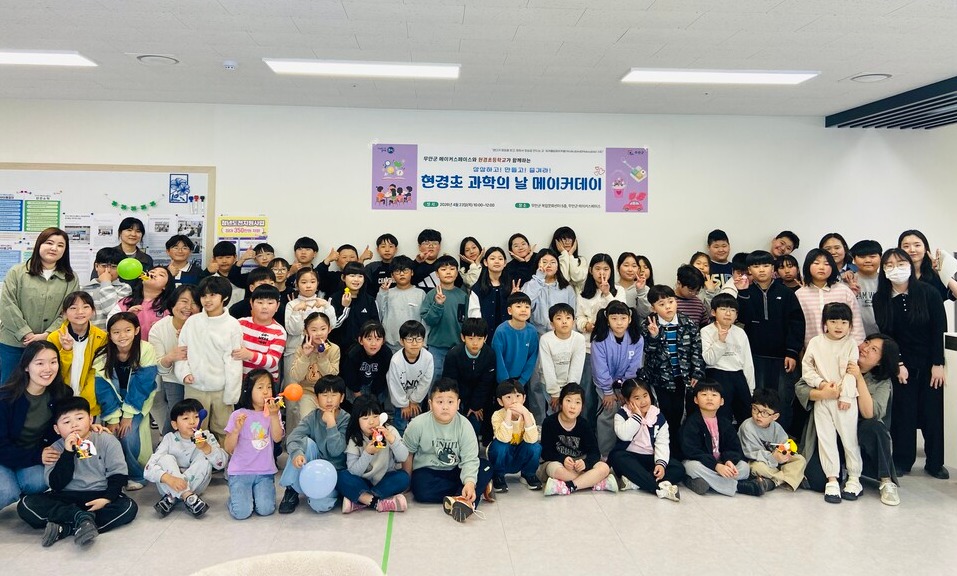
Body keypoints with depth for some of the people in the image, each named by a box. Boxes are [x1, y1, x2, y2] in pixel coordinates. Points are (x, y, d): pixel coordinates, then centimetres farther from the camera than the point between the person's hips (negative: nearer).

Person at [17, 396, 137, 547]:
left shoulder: (107, 441, -1)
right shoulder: (56, 449, 3)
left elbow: (118, 474, -5)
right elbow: (56, 485, -8)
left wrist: (107, 498, -21)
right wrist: (68, 453, -17)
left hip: (99, 496, -1)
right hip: (66, 498, 2)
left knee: (128, 507, -29)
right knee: (26, 505, -20)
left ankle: (64, 529, -30)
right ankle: (82, 517, -29)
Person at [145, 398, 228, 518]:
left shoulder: (207, 437, -8)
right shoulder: (169, 439, -10)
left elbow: (221, 463, -22)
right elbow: (149, 468, -21)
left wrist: (206, 447, -39)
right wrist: (169, 479, -40)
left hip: (195, 485, 1)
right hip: (169, 486, 0)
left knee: (204, 459, -22)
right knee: (166, 459, -23)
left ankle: (172, 498, -25)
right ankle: (189, 498, -36)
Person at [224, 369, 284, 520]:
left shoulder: (273, 414, 4)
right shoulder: (238, 415, -2)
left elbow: (277, 438, -11)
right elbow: (228, 448, -1)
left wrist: (273, 415, -22)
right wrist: (237, 429, -18)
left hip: (265, 472, 2)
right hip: (240, 471, -1)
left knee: (266, 510, -16)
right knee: (242, 512, -16)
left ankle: (256, 493, 17)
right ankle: (236, 496, 18)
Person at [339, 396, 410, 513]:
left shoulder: (390, 431, -8)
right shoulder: (354, 439, -8)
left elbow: (403, 457, -17)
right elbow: (353, 471, -15)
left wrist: (391, 439, -32)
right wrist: (367, 453, -30)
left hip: (386, 480, 1)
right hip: (364, 482, 0)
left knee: (403, 478, -30)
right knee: (342, 477, -26)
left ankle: (359, 500, -27)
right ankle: (377, 503, -31)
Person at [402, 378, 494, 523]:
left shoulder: (464, 425, -14)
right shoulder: (418, 424, -14)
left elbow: (469, 459, -20)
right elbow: (407, 453, -1)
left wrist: (470, 482, -36)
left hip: (454, 471, 1)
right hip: (427, 470, -1)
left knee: (486, 468, -22)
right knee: (421, 490, -34)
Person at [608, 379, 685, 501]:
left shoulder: (658, 416, 4)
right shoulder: (622, 414, -2)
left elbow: (662, 443, -5)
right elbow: (623, 435, -22)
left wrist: (661, 463, -21)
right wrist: (637, 416, -19)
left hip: (650, 459, 3)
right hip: (630, 457, -2)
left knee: (679, 469, -20)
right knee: (617, 457, -36)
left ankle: (634, 482, -35)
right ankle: (660, 488, -41)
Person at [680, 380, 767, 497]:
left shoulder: (725, 423, 7)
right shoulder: (691, 423, -11)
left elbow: (733, 447, 1)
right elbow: (692, 452, -20)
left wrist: (729, 460, -23)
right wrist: (716, 466, -31)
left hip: (720, 464, 5)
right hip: (699, 462, -5)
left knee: (744, 467, -16)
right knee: (695, 467, -37)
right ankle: (740, 486, -29)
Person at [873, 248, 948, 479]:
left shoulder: (929, 293, -6)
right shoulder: (881, 299, -1)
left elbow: (939, 329, -6)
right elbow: (885, 335, 0)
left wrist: (938, 364, -8)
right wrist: (898, 364, -6)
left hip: (929, 365, -1)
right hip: (902, 365, 1)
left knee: (933, 413, 4)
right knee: (903, 413, 3)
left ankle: (935, 463, 17)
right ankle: (902, 461, 15)